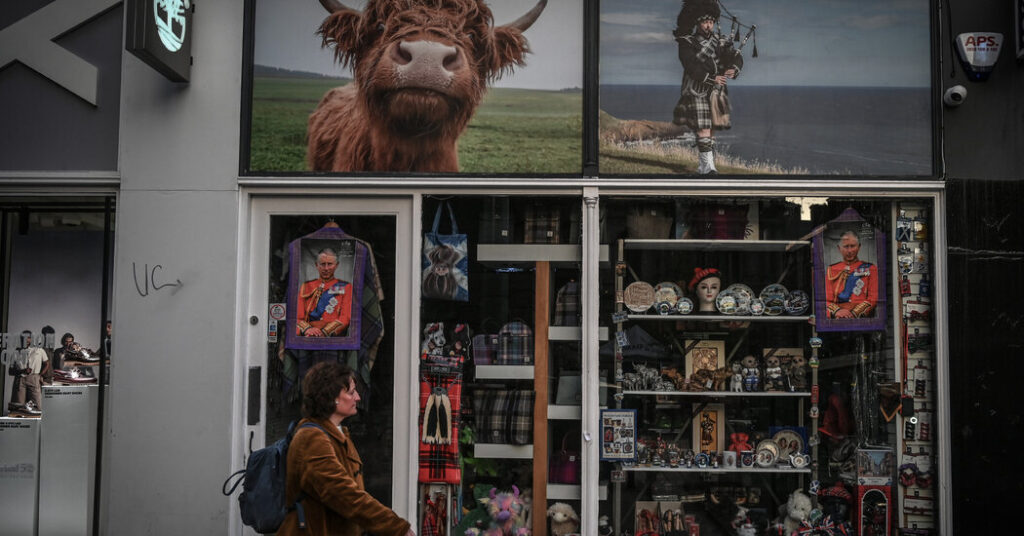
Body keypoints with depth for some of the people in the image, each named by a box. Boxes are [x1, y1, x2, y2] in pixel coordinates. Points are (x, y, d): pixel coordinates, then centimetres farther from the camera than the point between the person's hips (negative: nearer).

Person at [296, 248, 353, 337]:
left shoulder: (345, 287, 13)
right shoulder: (306, 287, 19)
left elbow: (345, 318, 1)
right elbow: (297, 317, 12)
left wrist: (324, 332, -13)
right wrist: (306, 329, -11)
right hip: (308, 339, 2)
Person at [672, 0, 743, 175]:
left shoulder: (720, 40, 11)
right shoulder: (687, 44, -4)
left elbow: (736, 57, 1)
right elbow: (691, 67, -19)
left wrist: (733, 69, -23)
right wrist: (712, 79, -29)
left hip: (716, 93, 5)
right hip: (697, 93, -5)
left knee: (709, 130, 9)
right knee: (703, 130, -14)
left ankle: (703, 166, 18)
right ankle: (708, 166, -15)